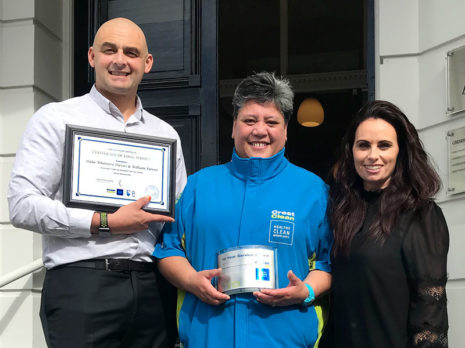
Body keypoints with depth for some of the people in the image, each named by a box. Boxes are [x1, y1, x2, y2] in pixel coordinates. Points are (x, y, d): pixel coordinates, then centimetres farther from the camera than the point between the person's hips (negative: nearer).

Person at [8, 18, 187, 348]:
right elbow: (23, 205, -8)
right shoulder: (56, 119, 3)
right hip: (81, 284, -4)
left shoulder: (166, 134, 18)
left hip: (150, 287, 5)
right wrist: (107, 223, -10)